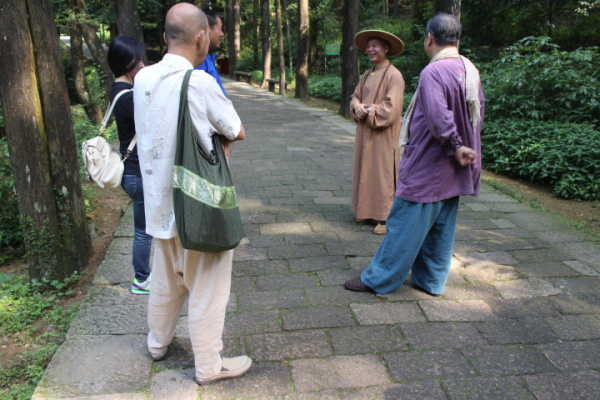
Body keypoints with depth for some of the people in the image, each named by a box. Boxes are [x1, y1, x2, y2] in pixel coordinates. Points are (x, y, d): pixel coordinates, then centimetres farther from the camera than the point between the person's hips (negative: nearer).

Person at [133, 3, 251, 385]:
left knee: (166, 282, 25)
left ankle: (158, 343, 45)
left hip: (160, 202, 7)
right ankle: (209, 365, 25)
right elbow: (238, 133, -8)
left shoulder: (143, 79, 0)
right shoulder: (200, 83, -20)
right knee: (207, 290, 10)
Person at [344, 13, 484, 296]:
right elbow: (478, 114, 11)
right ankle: (431, 281, 26)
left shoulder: (433, 73, -20)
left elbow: (439, 119, -29)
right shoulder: (470, 71, 7)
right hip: (453, 170, 8)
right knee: (441, 227, 15)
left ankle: (379, 279, 13)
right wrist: (462, 147, 9)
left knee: (405, 224, 1)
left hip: (427, 166, -8)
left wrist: (455, 147, -17)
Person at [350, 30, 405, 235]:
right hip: (365, 132, 8)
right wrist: (357, 106, -7)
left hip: (383, 135, -8)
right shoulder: (368, 75, 13)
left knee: (382, 173, -4)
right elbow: (356, 96, 15)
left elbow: (391, 107, -19)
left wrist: (368, 111, -14)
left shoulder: (394, 75, -12)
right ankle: (367, 210, 24)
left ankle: (385, 217, 3)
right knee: (365, 171, 12)